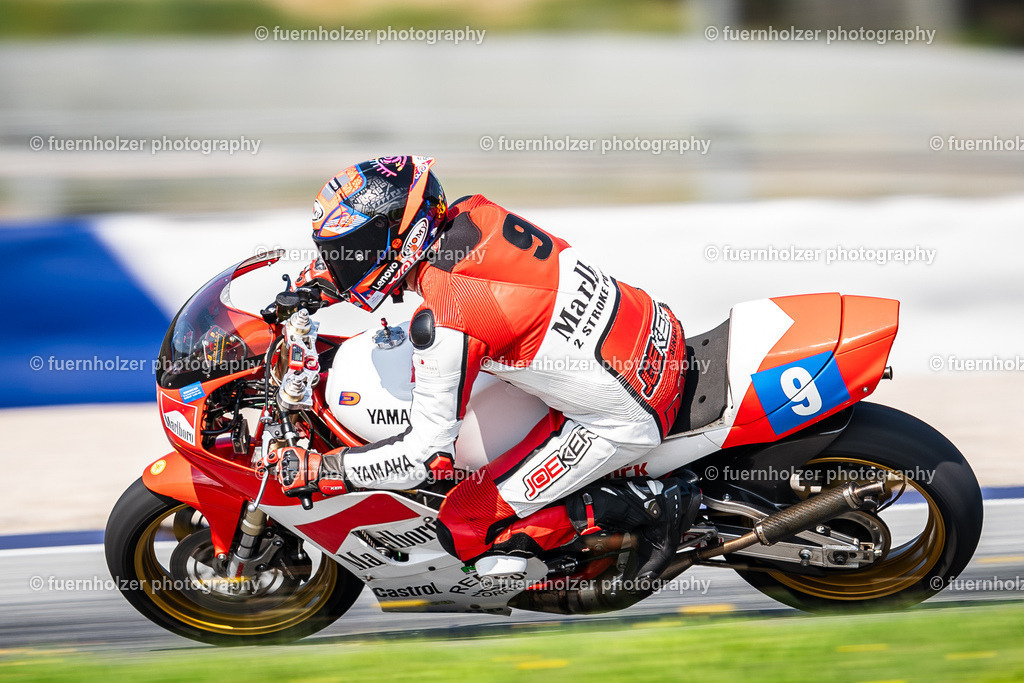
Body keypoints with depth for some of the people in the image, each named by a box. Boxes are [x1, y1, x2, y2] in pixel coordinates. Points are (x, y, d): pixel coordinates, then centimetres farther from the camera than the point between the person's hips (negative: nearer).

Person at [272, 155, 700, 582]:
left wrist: (317, 471, -9)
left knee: (462, 530, -1)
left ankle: (647, 507, -1)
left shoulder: (443, 322, -25)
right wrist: (316, 283, 23)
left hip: (623, 422, -8)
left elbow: (428, 454, -18)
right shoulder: (474, 212, -3)